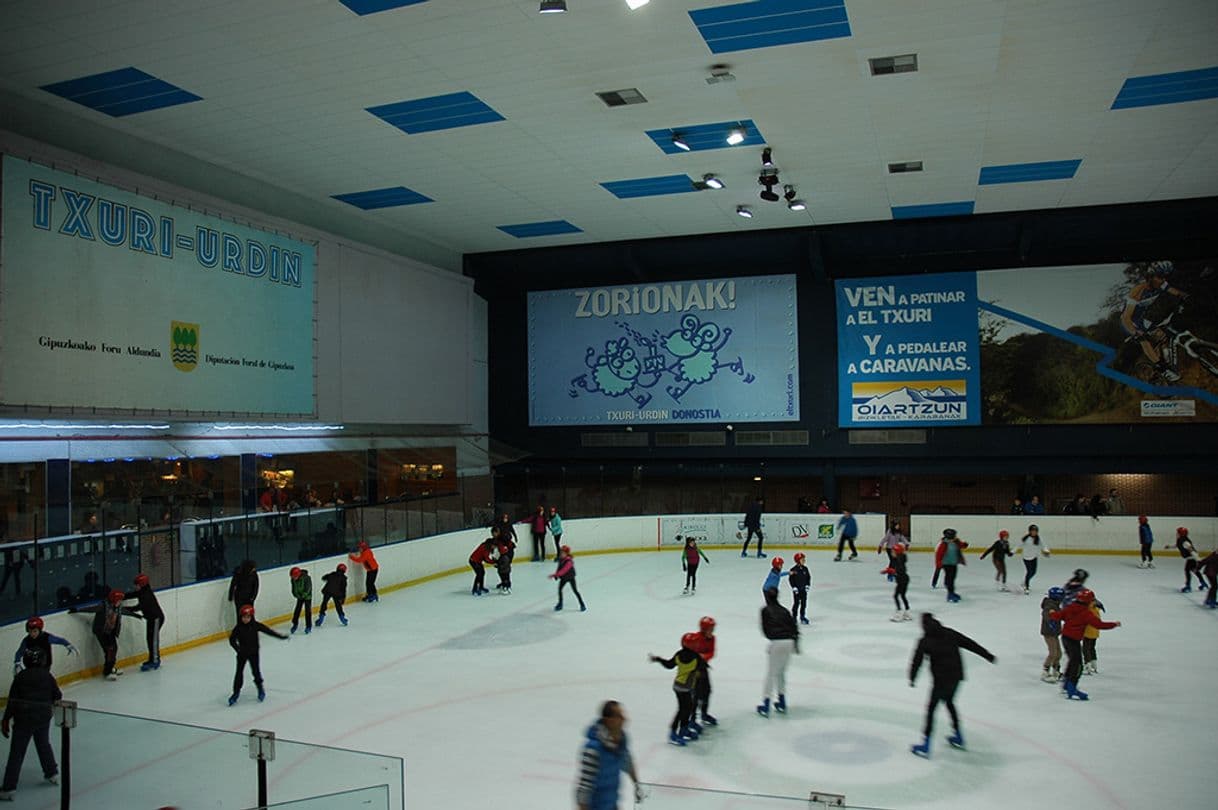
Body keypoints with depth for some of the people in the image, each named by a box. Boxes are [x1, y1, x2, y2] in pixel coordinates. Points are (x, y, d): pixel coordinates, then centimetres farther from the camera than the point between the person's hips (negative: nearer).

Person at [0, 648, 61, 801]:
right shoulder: (47, 676, -2)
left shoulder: (20, 677, -8)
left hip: (23, 719, -3)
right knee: (44, 744, 23)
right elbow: (57, 696, 2)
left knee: (16, 754, 0)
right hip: (43, 718, 3)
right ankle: (52, 773, 33)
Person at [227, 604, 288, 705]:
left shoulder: (256, 625, -10)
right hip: (242, 653, 0)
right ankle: (236, 692, 17)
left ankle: (261, 690, 21)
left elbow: (268, 631, -6)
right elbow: (232, 639, -13)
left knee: (256, 671, 2)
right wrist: (238, 649, -25)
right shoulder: (238, 628, -12)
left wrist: (281, 636, -8)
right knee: (239, 672, 5)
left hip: (253, 653, 0)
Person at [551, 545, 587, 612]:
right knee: (559, 589, 7)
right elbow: (559, 568, 6)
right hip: (564, 577, 7)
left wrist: (555, 575, -42)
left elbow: (563, 570, -38)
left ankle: (582, 605, 11)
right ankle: (560, 604, 25)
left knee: (575, 590, 0)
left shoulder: (569, 561, -31)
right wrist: (556, 575, -7)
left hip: (570, 577, -7)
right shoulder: (561, 559, -6)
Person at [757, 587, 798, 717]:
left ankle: (765, 707, 3)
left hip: (776, 643, -5)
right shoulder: (784, 610, 16)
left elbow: (765, 629, 1)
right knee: (781, 672, 21)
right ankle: (781, 704, 27)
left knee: (770, 674, 3)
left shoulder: (765, 610, 4)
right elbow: (794, 626, 12)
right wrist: (796, 643, 17)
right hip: (789, 642, 5)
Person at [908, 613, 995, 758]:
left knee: (931, 708, 3)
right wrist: (988, 655, 18)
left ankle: (925, 746, 1)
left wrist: (912, 679, 6)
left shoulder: (924, 641, -8)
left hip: (941, 679, -6)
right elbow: (970, 644, 9)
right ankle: (958, 737, 36)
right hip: (956, 675, 6)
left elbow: (917, 661, -6)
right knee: (949, 702, 27)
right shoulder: (950, 633, 4)